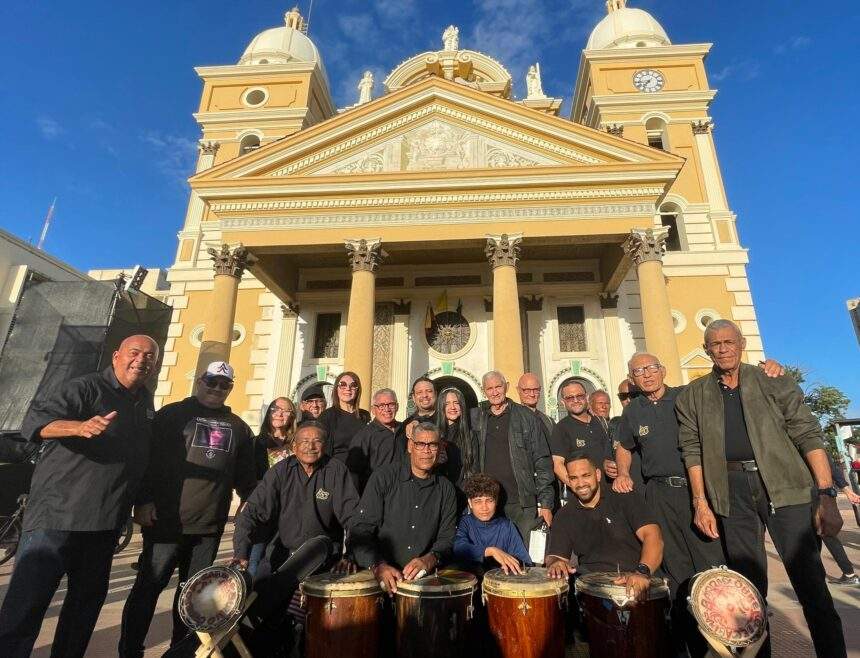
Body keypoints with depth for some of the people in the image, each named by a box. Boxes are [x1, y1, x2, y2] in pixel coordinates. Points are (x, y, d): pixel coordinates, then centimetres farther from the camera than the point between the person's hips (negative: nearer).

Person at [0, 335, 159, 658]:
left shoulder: (145, 402, 10)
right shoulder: (86, 388, -10)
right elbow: (35, 419, -24)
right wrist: (81, 426, -42)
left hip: (104, 523, 7)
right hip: (56, 518, -7)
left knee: (88, 599, 18)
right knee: (26, 604, -3)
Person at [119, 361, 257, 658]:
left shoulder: (238, 427, 12)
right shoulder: (172, 415, 1)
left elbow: (245, 474, 15)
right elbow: (148, 458, -4)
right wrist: (143, 501, -12)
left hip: (210, 525, 4)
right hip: (167, 520, -4)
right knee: (148, 586, 5)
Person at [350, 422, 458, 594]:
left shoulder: (445, 490, 7)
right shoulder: (384, 477, -2)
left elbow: (447, 538, 4)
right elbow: (361, 529, -7)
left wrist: (430, 560, -17)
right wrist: (378, 566, -23)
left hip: (424, 577, 3)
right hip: (381, 577, -3)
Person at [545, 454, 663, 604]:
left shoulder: (625, 499, -2)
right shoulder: (564, 516, 8)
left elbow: (652, 536, -14)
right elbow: (554, 556, 5)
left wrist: (642, 572, -33)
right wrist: (555, 563, -21)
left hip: (633, 583, -1)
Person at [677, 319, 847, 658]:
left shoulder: (773, 383, 5)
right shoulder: (693, 396, 6)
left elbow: (808, 435, 0)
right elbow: (692, 449, 4)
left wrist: (827, 495, -10)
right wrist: (701, 503, -1)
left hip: (784, 485, -1)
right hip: (732, 490, 1)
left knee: (810, 580, 1)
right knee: (749, 584, 8)